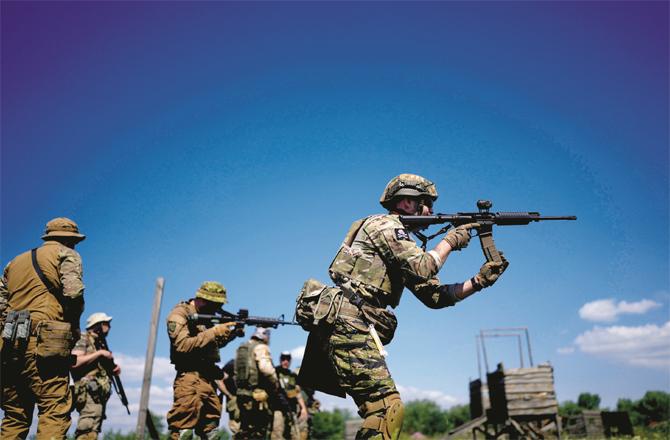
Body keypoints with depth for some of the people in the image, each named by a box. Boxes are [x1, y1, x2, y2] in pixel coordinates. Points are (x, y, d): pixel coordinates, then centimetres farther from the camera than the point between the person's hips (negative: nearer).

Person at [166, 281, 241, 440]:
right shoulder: (179, 314, -9)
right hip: (191, 379, -8)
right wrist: (214, 332, -21)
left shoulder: (206, 315, 15)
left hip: (209, 379, 9)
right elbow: (182, 345, -24)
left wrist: (232, 333, 8)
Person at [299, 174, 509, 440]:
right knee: (388, 409, -15)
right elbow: (422, 269, -15)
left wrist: (479, 281, 11)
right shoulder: (385, 224, -2)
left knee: (379, 412, 11)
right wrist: (450, 241, 1)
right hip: (349, 325, -10)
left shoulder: (402, 242, 25)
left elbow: (435, 295, 20)